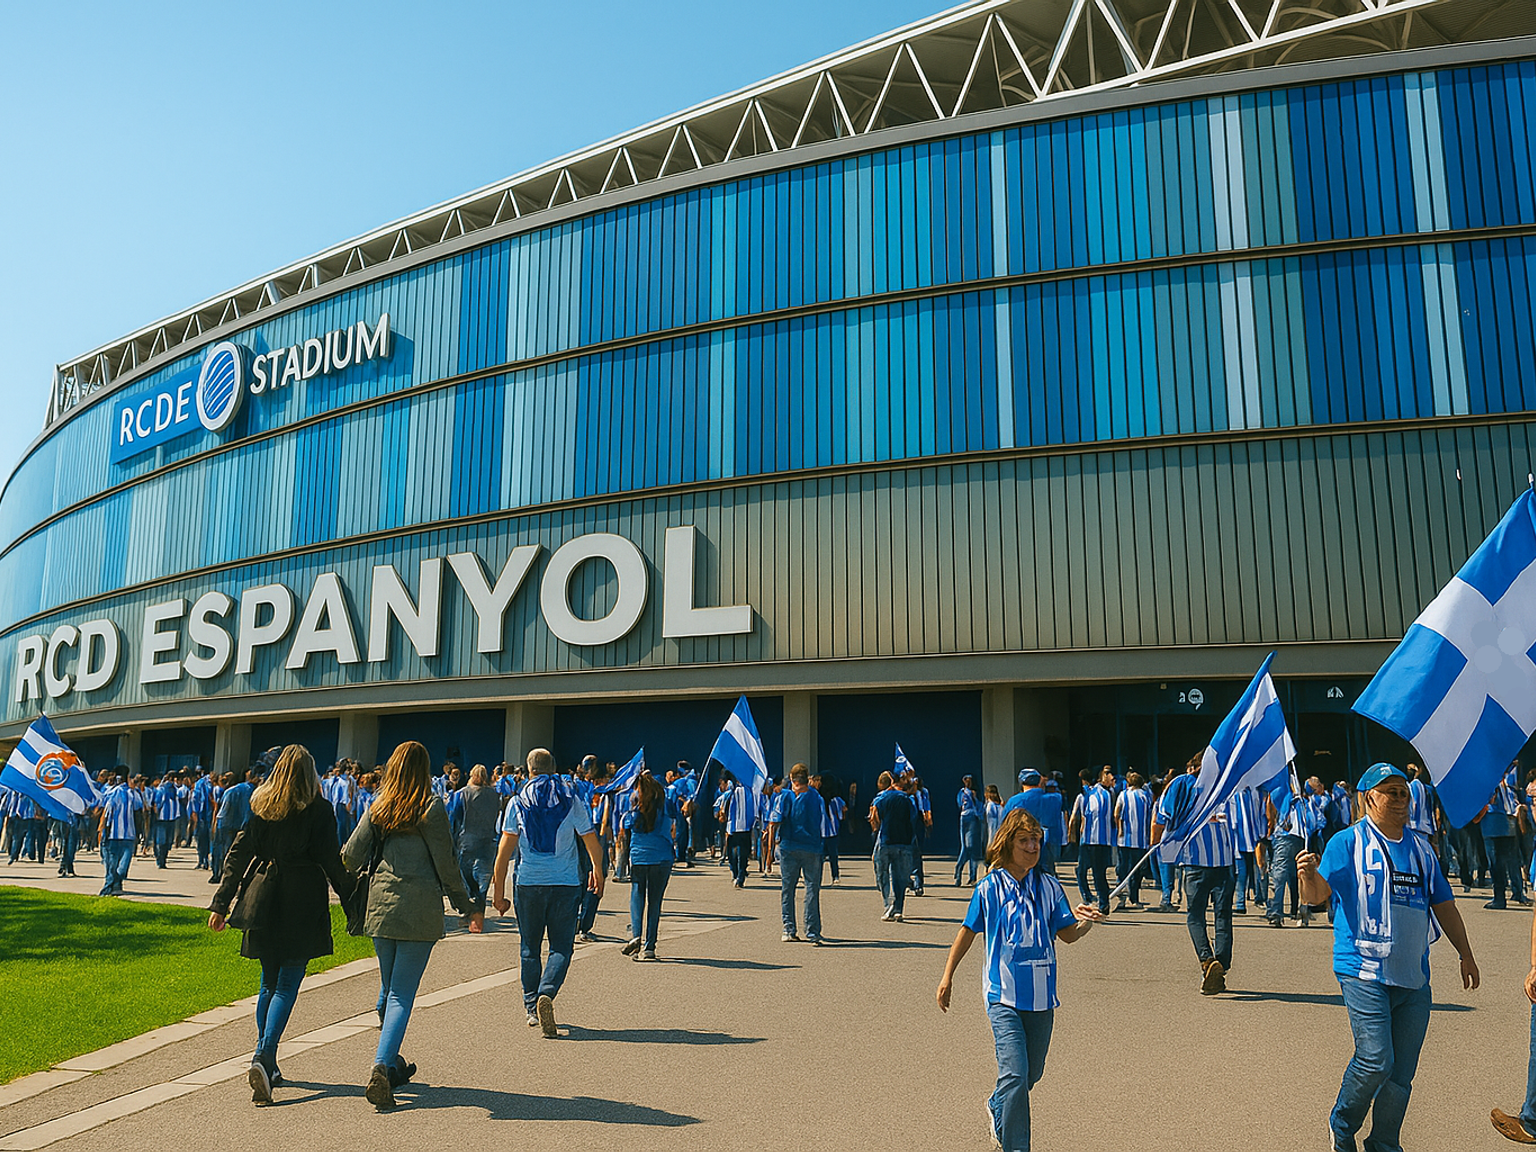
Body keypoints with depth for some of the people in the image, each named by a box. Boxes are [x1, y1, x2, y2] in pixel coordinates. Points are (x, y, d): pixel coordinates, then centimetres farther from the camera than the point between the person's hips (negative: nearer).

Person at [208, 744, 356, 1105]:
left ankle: (267, 1064, 21)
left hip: (265, 902, 4)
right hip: (303, 903, -4)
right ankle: (264, 1057, -16)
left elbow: (238, 855, 6)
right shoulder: (319, 810, -6)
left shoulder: (260, 807, 6)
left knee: (269, 984, 16)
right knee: (287, 985, 0)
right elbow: (332, 862, -7)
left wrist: (221, 903, 9)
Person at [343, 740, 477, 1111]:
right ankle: (381, 1068, -14)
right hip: (420, 908, -4)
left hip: (381, 902, 5)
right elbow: (445, 862, -5)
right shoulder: (431, 806, -6)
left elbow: (351, 857, 6)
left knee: (388, 988, 18)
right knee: (402, 993, -1)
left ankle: (391, 1065, 31)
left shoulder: (377, 806, 6)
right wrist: (464, 904, 6)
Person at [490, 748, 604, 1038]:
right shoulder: (571, 799, 2)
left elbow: (505, 849, -3)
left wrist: (499, 891, 2)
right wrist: (597, 872, 23)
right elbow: (592, 842, 6)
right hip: (565, 883, -1)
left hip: (528, 883, 1)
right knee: (561, 946, 5)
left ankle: (532, 1007, 20)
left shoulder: (518, 802, 2)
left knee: (530, 948, 15)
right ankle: (547, 993, -18)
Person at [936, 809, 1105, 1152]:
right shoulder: (989, 888, -4)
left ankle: (996, 1111, 44)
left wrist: (1085, 921, -22)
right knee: (1015, 1074, -14)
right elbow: (968, 931, 5)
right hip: (1004, 994, -3)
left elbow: (1067, 934, 0)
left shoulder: (1049, 886, 2)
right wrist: (947, 976, 9)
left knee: (1032, 1073, 17)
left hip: (1042, 995, 4)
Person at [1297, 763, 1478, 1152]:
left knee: (1402, 1072, 9)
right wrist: (1309, 876, -36)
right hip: (1364, 971, -6)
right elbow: (1317, 894, -13)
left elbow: (1444, 906, 23)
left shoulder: (1421, 848, 14)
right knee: (1375, 1060, -13)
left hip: (1414, 976, 6)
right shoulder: (1348, 842, -4)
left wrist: (1465, 955, 21)